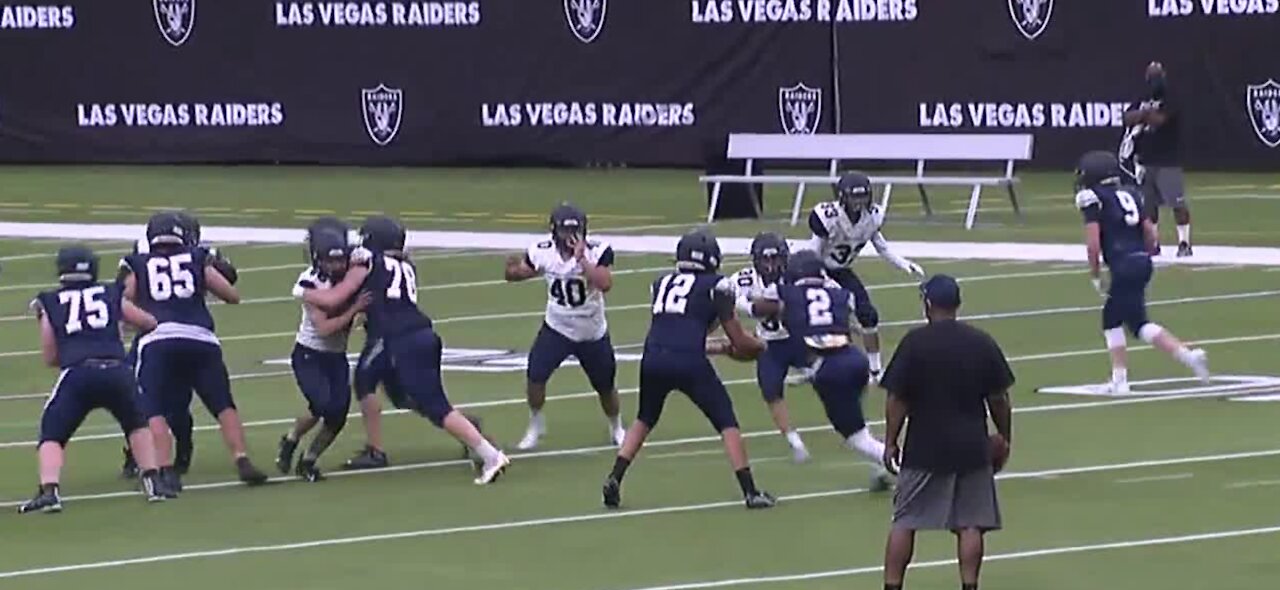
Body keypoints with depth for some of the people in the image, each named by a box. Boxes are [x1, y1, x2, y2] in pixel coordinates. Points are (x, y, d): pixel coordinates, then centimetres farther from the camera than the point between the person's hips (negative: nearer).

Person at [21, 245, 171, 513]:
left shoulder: (50, 304, 17)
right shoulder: (111, 295, 19)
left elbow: (50, 358, 20)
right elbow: (150, 323, 32)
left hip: (77, 374, -2)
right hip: (116, 371, 2)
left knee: (52, 434, 10)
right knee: (136, 425, 28)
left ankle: (49, 491, -12)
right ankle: (153, 482, 19)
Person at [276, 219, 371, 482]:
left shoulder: (350, 275, -8)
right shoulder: (311, 283, -22)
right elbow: (324, 328, -26)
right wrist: (354, 309, -32)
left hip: (336, 357, 5)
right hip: (309, 356, -5)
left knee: (338, 415, -4)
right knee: (322, 405, -22)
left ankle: (308, 461, 17)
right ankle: (290, 440, 8)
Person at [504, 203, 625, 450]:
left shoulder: (597, 251, -23)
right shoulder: (543, 252, -15)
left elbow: (605, 284, -38)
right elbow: (516, 274, 0)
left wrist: (581, 258, -41)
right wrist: (513, 269, -24)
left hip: (592, 333, -1)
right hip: (557, 329, 1)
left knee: (605, 386, 13)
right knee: (536, 376, -16)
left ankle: (616, 428, 41)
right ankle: (535, 425, 8)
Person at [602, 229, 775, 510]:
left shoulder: (661, 284, 24)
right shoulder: (715, 286, 9)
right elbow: (738, 340, 11)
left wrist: (718, 349, 39)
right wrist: (758, 346, 33)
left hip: (653, 360, 4)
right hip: (689, 363, -4)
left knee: (644, 420, 28)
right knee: (727, 422, 11)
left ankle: (614, 479, 14)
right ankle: (750, 491, 6)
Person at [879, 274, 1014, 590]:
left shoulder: (914, 342, -9)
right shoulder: (982, 343, 0)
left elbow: (897, 400, -8)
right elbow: (998, 399, 5)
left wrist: (890, 442, 2)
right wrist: (1004, 440, 17)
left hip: (924, 448, -2)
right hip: (971, 446, 2)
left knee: (904, 522, 6)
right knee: (970, 523, 6)